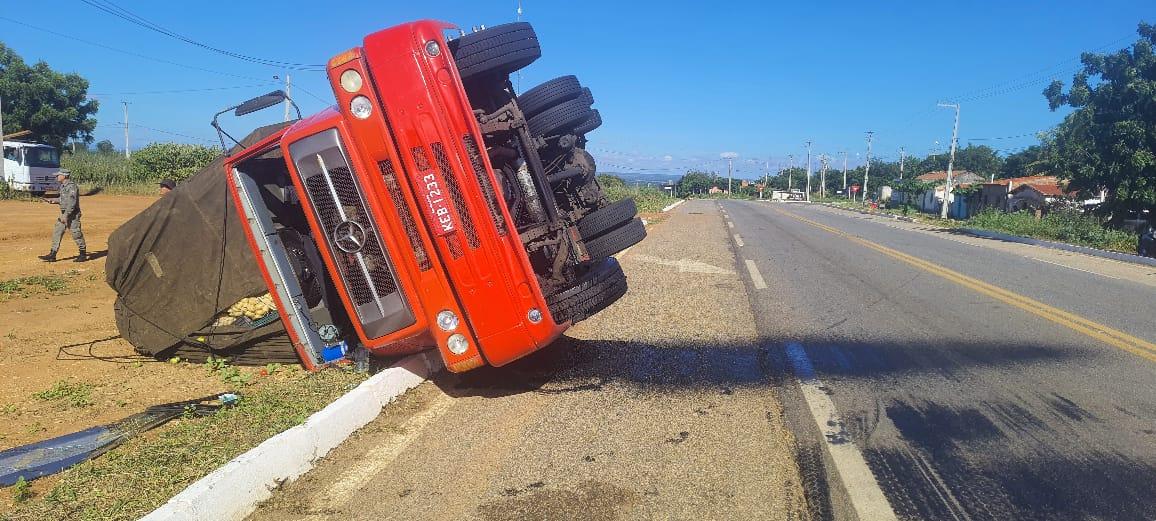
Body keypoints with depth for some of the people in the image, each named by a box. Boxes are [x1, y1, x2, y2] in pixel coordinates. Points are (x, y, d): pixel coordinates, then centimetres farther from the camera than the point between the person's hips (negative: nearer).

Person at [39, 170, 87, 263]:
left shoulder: (72, 186, -18)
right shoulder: (63, 186, 13)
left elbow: (72, 203, -23)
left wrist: (66, 215, -24)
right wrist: (52, 200, 15)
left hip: (72, 215, -10)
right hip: (64, 214, 10)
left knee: (76, 234, -2)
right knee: (57, 233, 7)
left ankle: (83, 255, 9)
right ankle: (52, 255, 9)